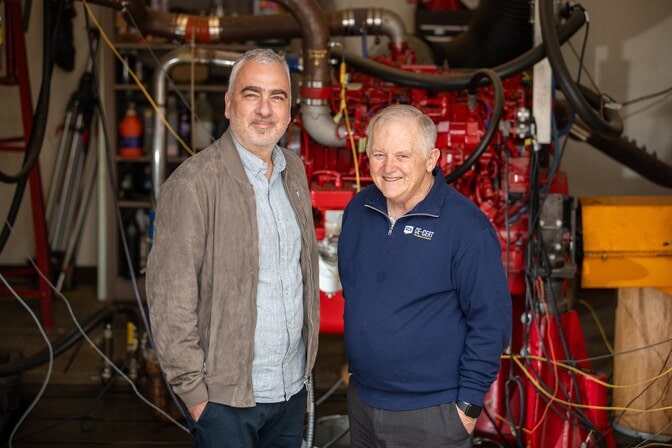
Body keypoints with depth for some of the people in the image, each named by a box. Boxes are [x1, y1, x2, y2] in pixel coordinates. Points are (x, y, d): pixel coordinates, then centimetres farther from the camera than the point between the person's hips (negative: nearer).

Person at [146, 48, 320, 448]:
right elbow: (171, 302, -16)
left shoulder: (294, 170, 5)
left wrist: (305, 368, 13)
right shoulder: (193, 184, -17)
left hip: (293, 388, 6)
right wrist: (194, 393, -13)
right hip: (226, 398, -6)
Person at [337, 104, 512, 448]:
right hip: (361, 401, 6)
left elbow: (491, 322, -15)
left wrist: (468, 405, -13)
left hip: (431, 416, -5)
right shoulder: (358, 209, 1)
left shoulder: (466, 227, -17)